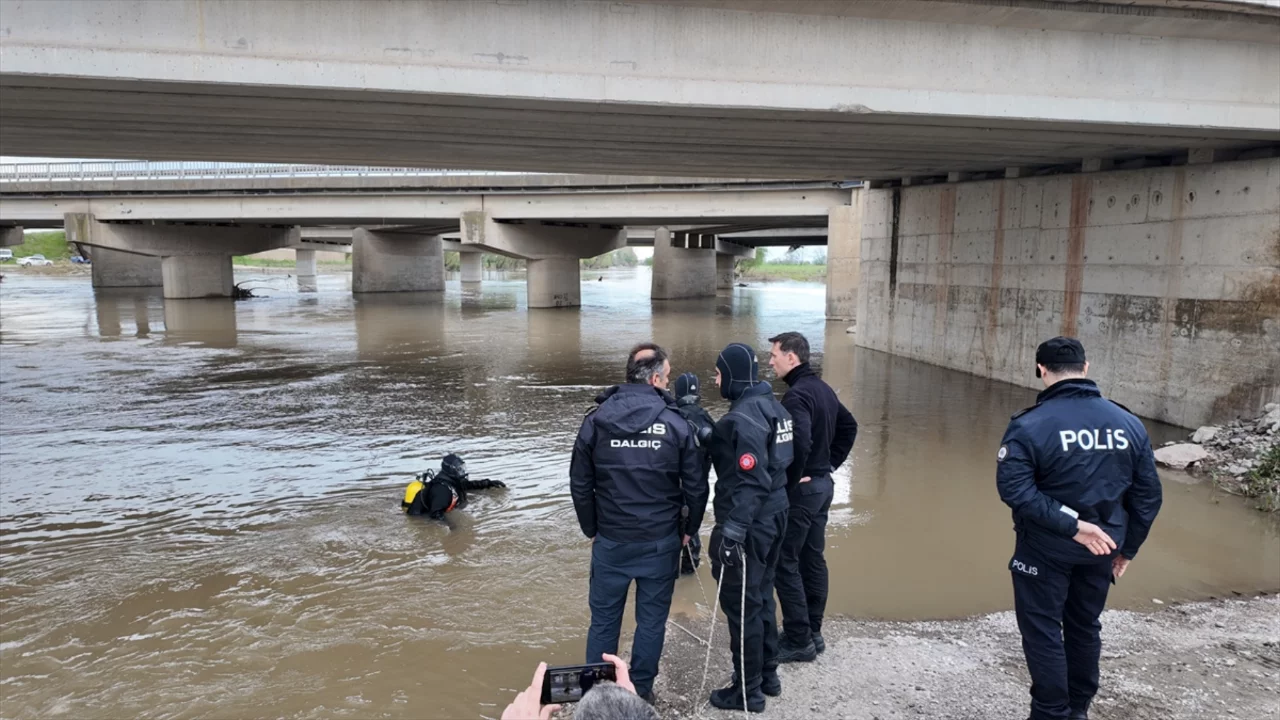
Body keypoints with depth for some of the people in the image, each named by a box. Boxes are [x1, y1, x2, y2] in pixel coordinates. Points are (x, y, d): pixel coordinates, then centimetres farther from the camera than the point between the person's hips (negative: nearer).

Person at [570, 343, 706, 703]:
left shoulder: (596, 420, -5)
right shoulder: (675, 423, -9)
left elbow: (580, 484, 0)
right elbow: (696, 487, -5)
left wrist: (592, 529, 11)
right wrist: (689, 528, 11)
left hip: (610, 541, 1)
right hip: (661, 542, -1)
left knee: (604, 619, 14)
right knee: (651, 619, 13)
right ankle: (640, 690, 24)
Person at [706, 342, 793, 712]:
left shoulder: (743, 417, -21)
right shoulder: (773, 406, 8)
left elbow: (750, 482, -26)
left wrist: (732, 530, -27)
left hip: (749, 524, -10)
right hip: (774, 515, 10)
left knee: (742, 604, 3)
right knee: (761, 597, 21)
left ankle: (748, 691, 16)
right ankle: (768, 675, 35)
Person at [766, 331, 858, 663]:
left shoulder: (797, 395, -20)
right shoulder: (823, 389, 11)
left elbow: (800, 444, -32)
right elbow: (849, 426, 21)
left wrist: (785, 484, -19)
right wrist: (832, 463, 16)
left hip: (801, 488, -10)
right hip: (823, 484, 10)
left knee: (785, 563, -1)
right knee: (813, 559, 16)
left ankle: (798, 641, 4)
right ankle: (813, 632, 25)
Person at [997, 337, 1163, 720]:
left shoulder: (1030, 425, -18)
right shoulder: (1129, 423, -1)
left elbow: (1014, 488, -26)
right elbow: (1148, 494, 4)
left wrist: (1069, 524, -22)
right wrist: (1128, 547, 11)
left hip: (1046, 548, -5)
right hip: (1101, 547, 6)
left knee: (1043, 630, 9)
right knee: (1085, 626, 21)